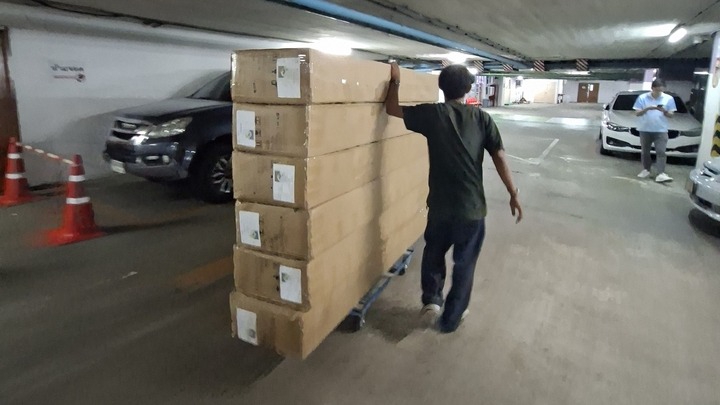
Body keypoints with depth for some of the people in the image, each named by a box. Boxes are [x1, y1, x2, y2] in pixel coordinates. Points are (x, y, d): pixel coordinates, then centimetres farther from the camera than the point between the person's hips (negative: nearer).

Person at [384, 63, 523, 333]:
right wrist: (513, 194, 0)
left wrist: (395, 81, 17)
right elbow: (499, 157, -5)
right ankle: (450, 319, 26)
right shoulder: (482, 118, -1)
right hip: (472, 208, 1)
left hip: (440, 205, 0)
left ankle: (431, 299, 22)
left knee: (433, 252, 28)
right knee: (464, 263, 15)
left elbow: (392, 109, 3)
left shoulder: (433, 114, -5)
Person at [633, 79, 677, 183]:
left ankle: (661, 174, -16)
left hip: (661, 130, -1)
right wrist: (647, 108, -19)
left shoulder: (669, 98, 4)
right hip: (645, 130, 1)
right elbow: (637, 113, -1)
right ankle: (646, 170, 24)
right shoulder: (642, 97, 1)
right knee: (645, 152, 10)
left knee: (661, 152, -10)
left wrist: (664, 111, -17)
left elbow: (671, 115, 5)